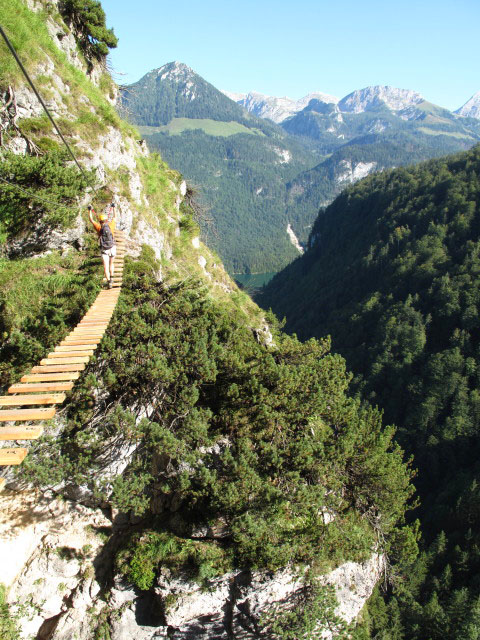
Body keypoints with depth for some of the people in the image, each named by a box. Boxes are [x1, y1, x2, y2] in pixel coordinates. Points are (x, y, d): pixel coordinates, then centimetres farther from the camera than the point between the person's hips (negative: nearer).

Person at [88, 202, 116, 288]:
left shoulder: (99, 227, -4)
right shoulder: (110, 225, -3)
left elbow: (91, 220, 9)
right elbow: (115, 217, 14)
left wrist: (90, 210, 21)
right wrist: (113, 208, 26)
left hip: (104, 250, -1)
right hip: (112, 248, 1)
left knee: (106, 266, -3)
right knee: (111, 264, 22)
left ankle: (109, 281, -14)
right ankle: (111, 277, 11)